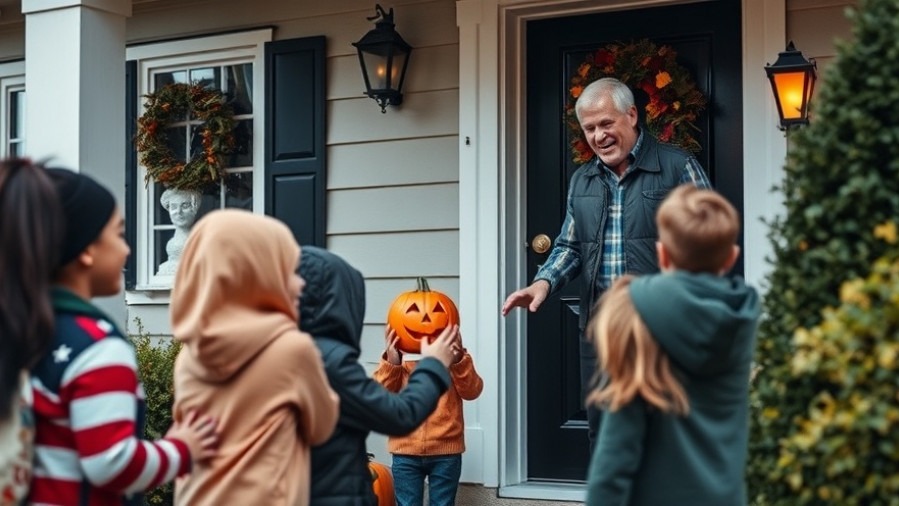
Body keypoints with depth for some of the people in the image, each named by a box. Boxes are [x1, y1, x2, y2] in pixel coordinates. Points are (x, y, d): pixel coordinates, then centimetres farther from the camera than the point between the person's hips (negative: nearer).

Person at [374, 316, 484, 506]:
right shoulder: (400, 359, 3)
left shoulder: (453, 355, 4)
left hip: (446, 451, 0)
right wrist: (391, 362, -22)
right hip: (406, 451, 0)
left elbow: (472, 391, -8)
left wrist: (458, 360, -25)